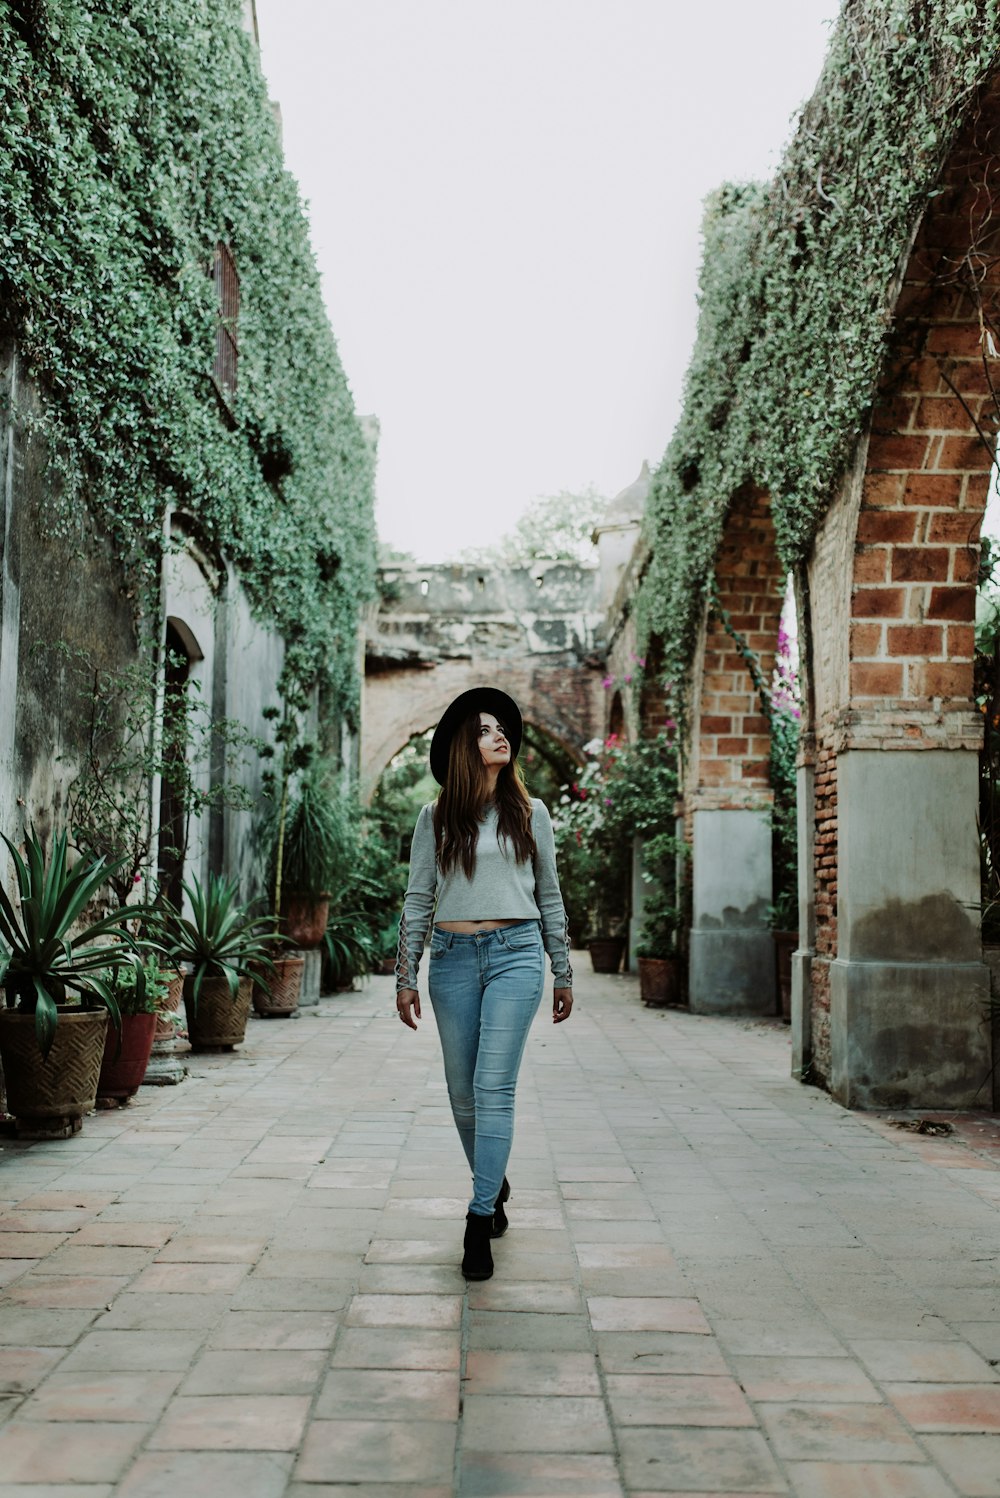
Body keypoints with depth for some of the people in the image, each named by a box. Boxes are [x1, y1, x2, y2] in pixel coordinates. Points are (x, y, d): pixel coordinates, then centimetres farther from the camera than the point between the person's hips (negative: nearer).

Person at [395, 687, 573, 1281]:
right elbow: (418, 899, 7)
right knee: (463, 1092, 8)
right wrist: (406, 977, 3)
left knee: (494, 1087, -10)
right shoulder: (437, 817, 7)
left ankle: (480, 1218, -5)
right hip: (453, 957, 2)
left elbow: (549, 896, 13)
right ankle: (495, 1186, 32)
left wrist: (564, 973, 12)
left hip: (515, 953, -1)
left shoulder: (530, 813, 8)